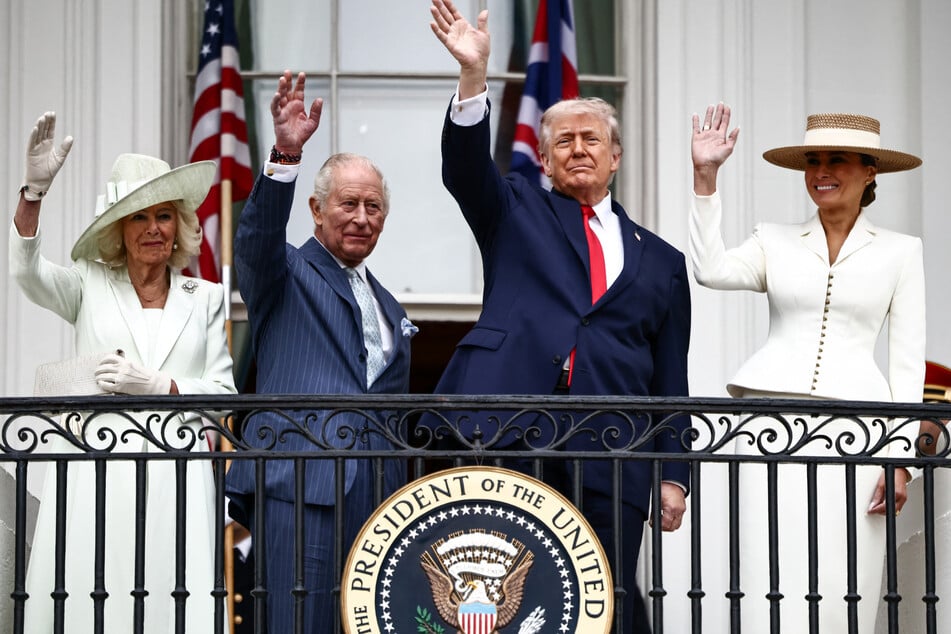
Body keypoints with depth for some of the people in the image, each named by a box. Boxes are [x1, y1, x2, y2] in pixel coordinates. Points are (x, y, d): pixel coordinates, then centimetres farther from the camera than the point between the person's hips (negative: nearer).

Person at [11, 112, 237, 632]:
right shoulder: (89, 286, 11)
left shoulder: (206, 298, 14)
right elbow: (25, 270, -9)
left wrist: (155, 385, -7)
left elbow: (224, 393, 9)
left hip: (174, 476, 1)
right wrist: (35, 188, -22)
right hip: (92, 471, 0)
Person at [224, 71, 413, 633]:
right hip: (303, 482, -6)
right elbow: (259, 235, -15)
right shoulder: (286, 275, 8)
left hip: (377, 492, 6)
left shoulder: (389, 308, 26)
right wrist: (286, 154, -31)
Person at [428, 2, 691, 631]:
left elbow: (670, 383, 17)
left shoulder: (659, 261, 21)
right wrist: (473, 74, -16)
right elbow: (466, 166, -1)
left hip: (608, 454, 2)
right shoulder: (516, 212, 19)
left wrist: (675, 475, 8)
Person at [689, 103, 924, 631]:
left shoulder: (900, 251, 10)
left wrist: (900, 458, -1)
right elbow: (710, 269, -6)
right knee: (772, 582, -4)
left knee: (842, 591, -3)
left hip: (854, 428, -1)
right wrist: (705, 175, -11)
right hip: (774, 419, 1)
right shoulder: (775, 242, 13)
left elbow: (907, 360, 7)